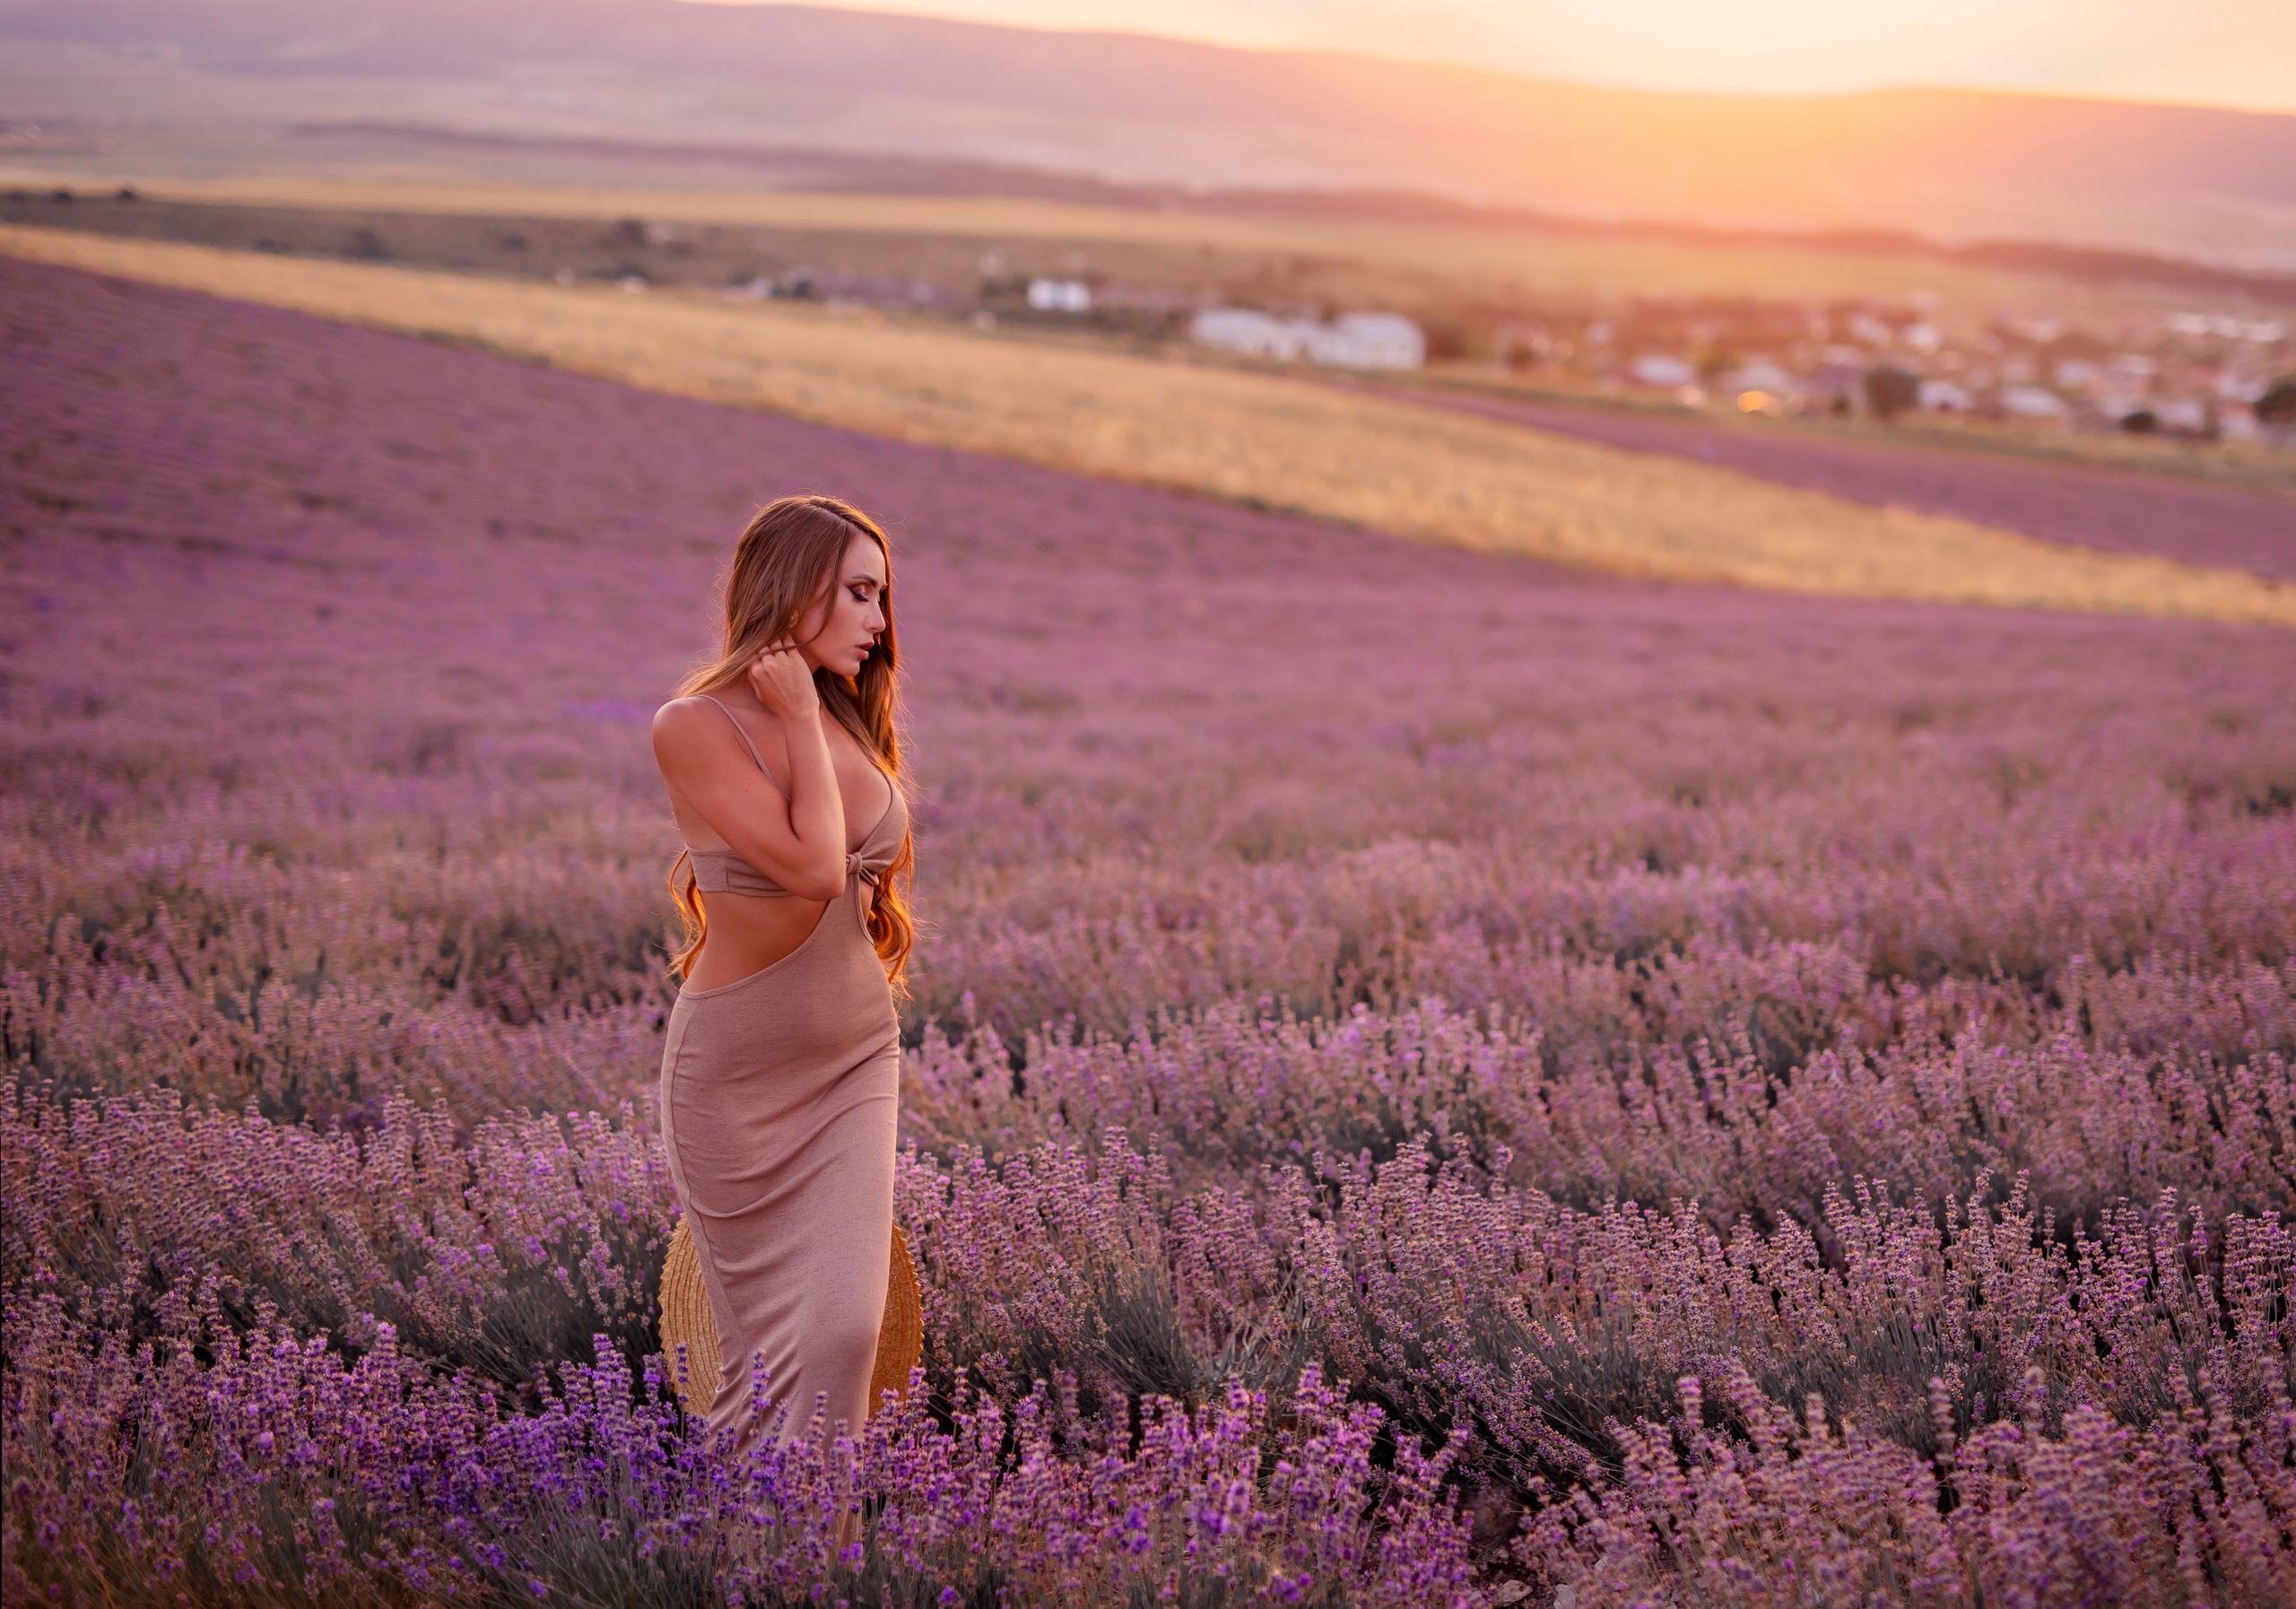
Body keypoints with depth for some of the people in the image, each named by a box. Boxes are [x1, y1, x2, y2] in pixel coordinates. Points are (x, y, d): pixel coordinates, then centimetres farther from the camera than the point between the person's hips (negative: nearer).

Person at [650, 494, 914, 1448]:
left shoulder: (848, 721, 5)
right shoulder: (694, 726, -14)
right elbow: (812, 867, -23)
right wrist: (800, 718, -15)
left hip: (858, 1064, 5)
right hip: (739, 1074, -5)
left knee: (846, 1325, -7)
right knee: (768, 1340, 7)